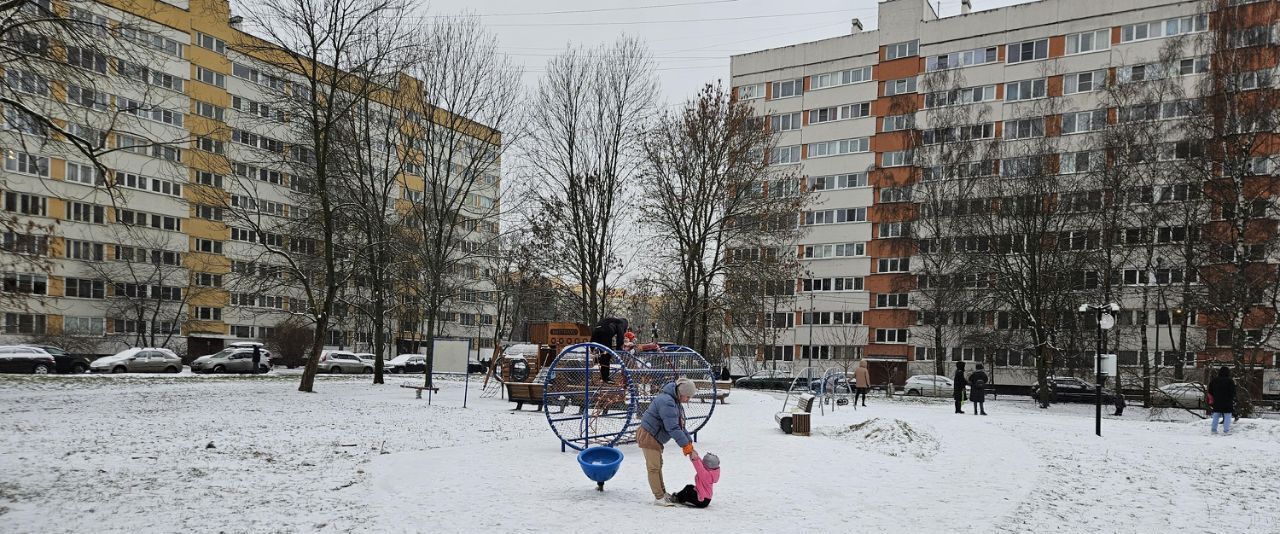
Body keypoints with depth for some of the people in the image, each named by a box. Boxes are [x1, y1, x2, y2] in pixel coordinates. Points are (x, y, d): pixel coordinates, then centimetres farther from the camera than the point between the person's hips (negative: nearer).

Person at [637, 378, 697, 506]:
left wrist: (689, 444, 2)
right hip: (648, 436, -11)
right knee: (654, 467, -4)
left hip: (655, 437, 11)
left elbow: (680, 425, 10)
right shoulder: (667, 402, -28)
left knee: (658, 465, 20)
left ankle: (662, 493, 31)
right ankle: (659, 498, 2)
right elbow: (673, 428, -31)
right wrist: (687, 446, -28)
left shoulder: (675, 403, 8)